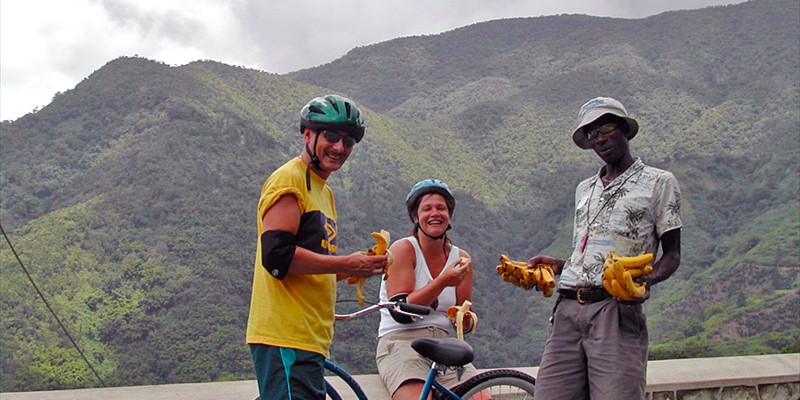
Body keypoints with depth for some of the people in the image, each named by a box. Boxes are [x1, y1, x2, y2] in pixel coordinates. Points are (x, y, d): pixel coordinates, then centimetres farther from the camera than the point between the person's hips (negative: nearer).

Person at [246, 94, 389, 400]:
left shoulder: (324, 191, 24)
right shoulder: (288, 180, -7)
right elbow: (277, 255, -19)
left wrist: (360, 266, 8)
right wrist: (347, 264, -16)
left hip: (310, 338, 10)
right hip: (286, 339, -10)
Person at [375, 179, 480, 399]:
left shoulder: (461, 258, 11)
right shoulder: (403, 249, -3)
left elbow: (465, 325, 16)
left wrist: (465, 319, -7)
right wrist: (442, 282, -20)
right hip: (400, 343, -5)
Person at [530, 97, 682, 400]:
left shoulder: (659, 182, 9)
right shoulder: (584, 188, 27)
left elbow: (672, 254, 6)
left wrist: (645, 279, -14)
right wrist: (558, 264, 11)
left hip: (616, 310, -5)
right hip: (567, 310, 5)